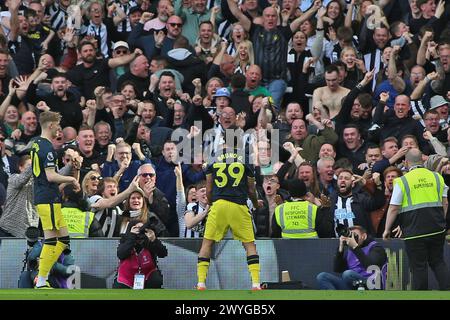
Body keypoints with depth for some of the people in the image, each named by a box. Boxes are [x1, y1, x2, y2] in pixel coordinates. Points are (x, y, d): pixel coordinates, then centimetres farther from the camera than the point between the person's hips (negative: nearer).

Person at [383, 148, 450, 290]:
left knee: (419, 267, 2)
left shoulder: (402, 181, -6)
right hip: (437, 229, 4)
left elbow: (393, 208, -6)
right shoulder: (437, 177, 6)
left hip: (414, 231, -4)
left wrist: (387, 229, 4)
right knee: (438, 262, 13)